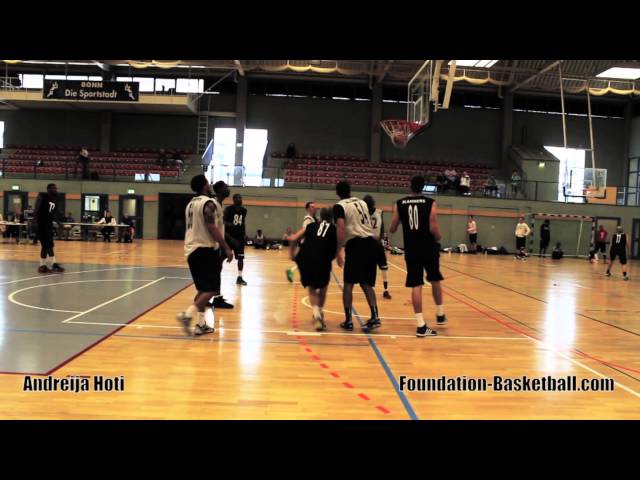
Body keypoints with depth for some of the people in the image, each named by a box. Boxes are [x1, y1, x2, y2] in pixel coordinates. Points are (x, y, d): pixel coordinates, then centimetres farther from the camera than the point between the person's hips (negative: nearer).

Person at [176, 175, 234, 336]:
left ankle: (202, 324, 14)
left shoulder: (191, 203, 16)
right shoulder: (209, 203, -11)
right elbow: (212, 228, -19)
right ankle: (188, 314, -19)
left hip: (191, 249, 9)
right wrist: (226, 248, -16)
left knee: (203, 289, 15)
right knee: (211, 289, -5)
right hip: (206, 249, -9)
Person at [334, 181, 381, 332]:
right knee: (366, 283, 14)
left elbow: (341, 227, -14)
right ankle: (374, 317, 2)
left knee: (348, 283, 7)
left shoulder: (339, 206, -1)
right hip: (370, 243, 5)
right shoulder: (362, 203, 19)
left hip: (356, 244, -5)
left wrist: (340, 250, -16)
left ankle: (348, 321, 8)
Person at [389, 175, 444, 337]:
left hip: (411, 250, 1)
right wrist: (438, 238, 8)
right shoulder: (430, 203, -5)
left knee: (416, 286, 2)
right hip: (428, 248, -1)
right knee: (435, 280, 21)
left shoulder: (400, 204, 2)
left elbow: (392, 229, 5)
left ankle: (421, 325, -1)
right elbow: (433, 228, -13)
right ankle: (440, 315, 32)